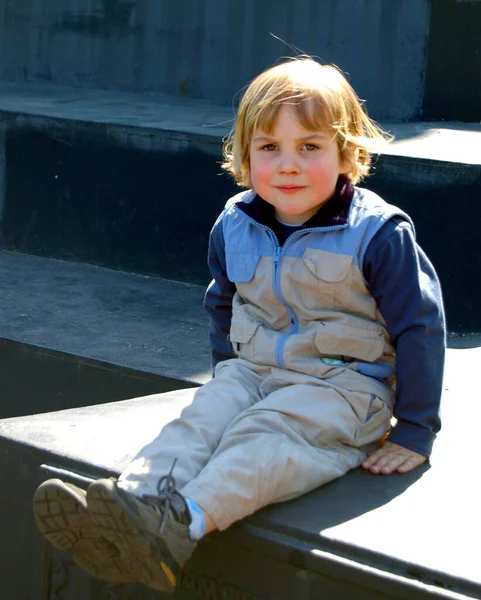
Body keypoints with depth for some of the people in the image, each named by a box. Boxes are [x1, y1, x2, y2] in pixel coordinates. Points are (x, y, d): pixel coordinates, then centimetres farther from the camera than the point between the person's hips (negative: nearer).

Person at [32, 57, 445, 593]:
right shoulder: (234, 228, 4)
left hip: (343, 384, -5)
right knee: (201, 418, -24)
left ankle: (181, 524, -55)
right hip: (252, 371, 6)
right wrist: (229, 372, 24)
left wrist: (414, 432, -6)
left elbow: (419, 327, -7)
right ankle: (139, 494, -49)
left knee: (261, 434, -32)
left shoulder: (379, 234, -11)